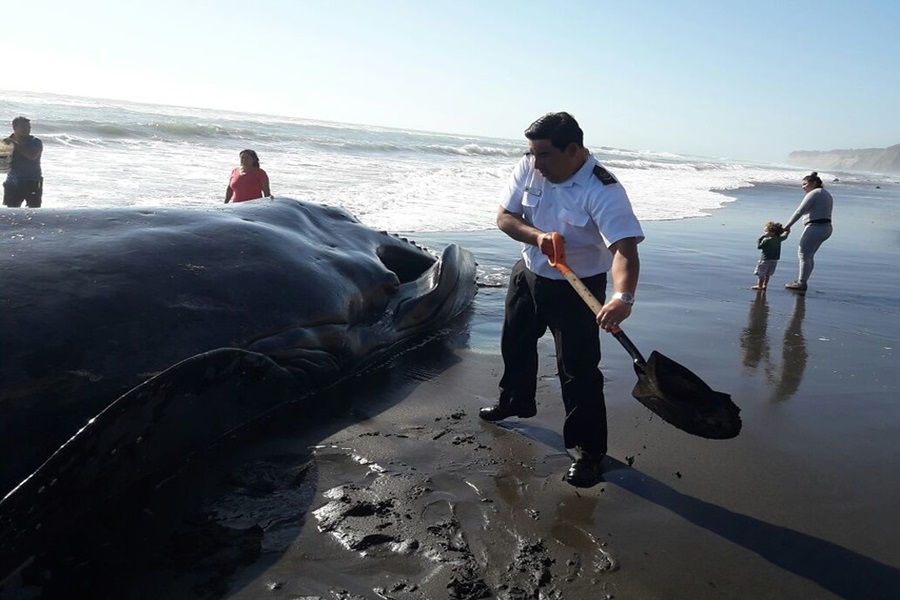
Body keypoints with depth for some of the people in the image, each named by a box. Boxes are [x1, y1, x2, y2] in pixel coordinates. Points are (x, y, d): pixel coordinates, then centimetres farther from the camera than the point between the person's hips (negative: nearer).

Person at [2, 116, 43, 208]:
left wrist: (16, 144, -22)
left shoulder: (36, 142, -5)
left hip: (33, 183, -3)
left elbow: (32, 156, -24)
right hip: (13, 183, 3)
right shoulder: (7, 142, 5)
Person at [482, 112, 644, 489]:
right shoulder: (529, 168, -12)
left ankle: (588, 450, 8)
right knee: (516, 344, 24)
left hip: (577, 288, -6)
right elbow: (504, 216, -9)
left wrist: (623, 297, -57)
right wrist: (537, 236, -29)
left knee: (579, 369, -7)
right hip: (529, 275, 7)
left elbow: (624, 248, -39)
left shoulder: (603, 190, -29)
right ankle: (517, 401, 51)